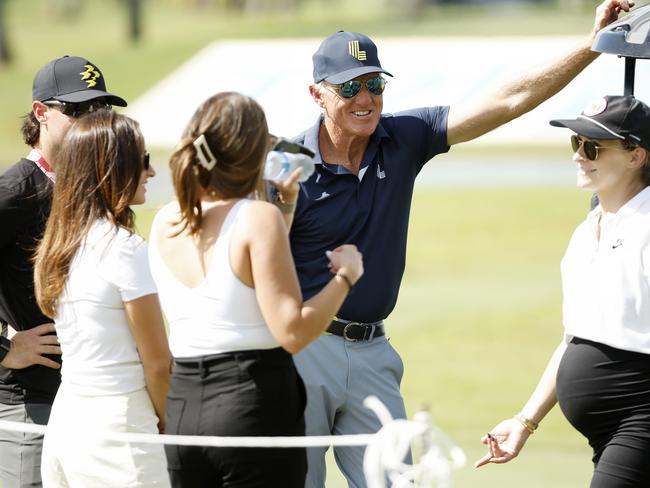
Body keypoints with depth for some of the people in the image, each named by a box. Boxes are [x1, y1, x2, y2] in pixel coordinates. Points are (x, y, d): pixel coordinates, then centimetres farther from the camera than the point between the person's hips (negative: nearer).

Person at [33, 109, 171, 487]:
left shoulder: (58, 246, 10)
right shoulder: (124, 247, -13)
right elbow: (157, 361, -9)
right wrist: (168, 427, 4)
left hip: (64, 422, 8)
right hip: (114, 431, -8)